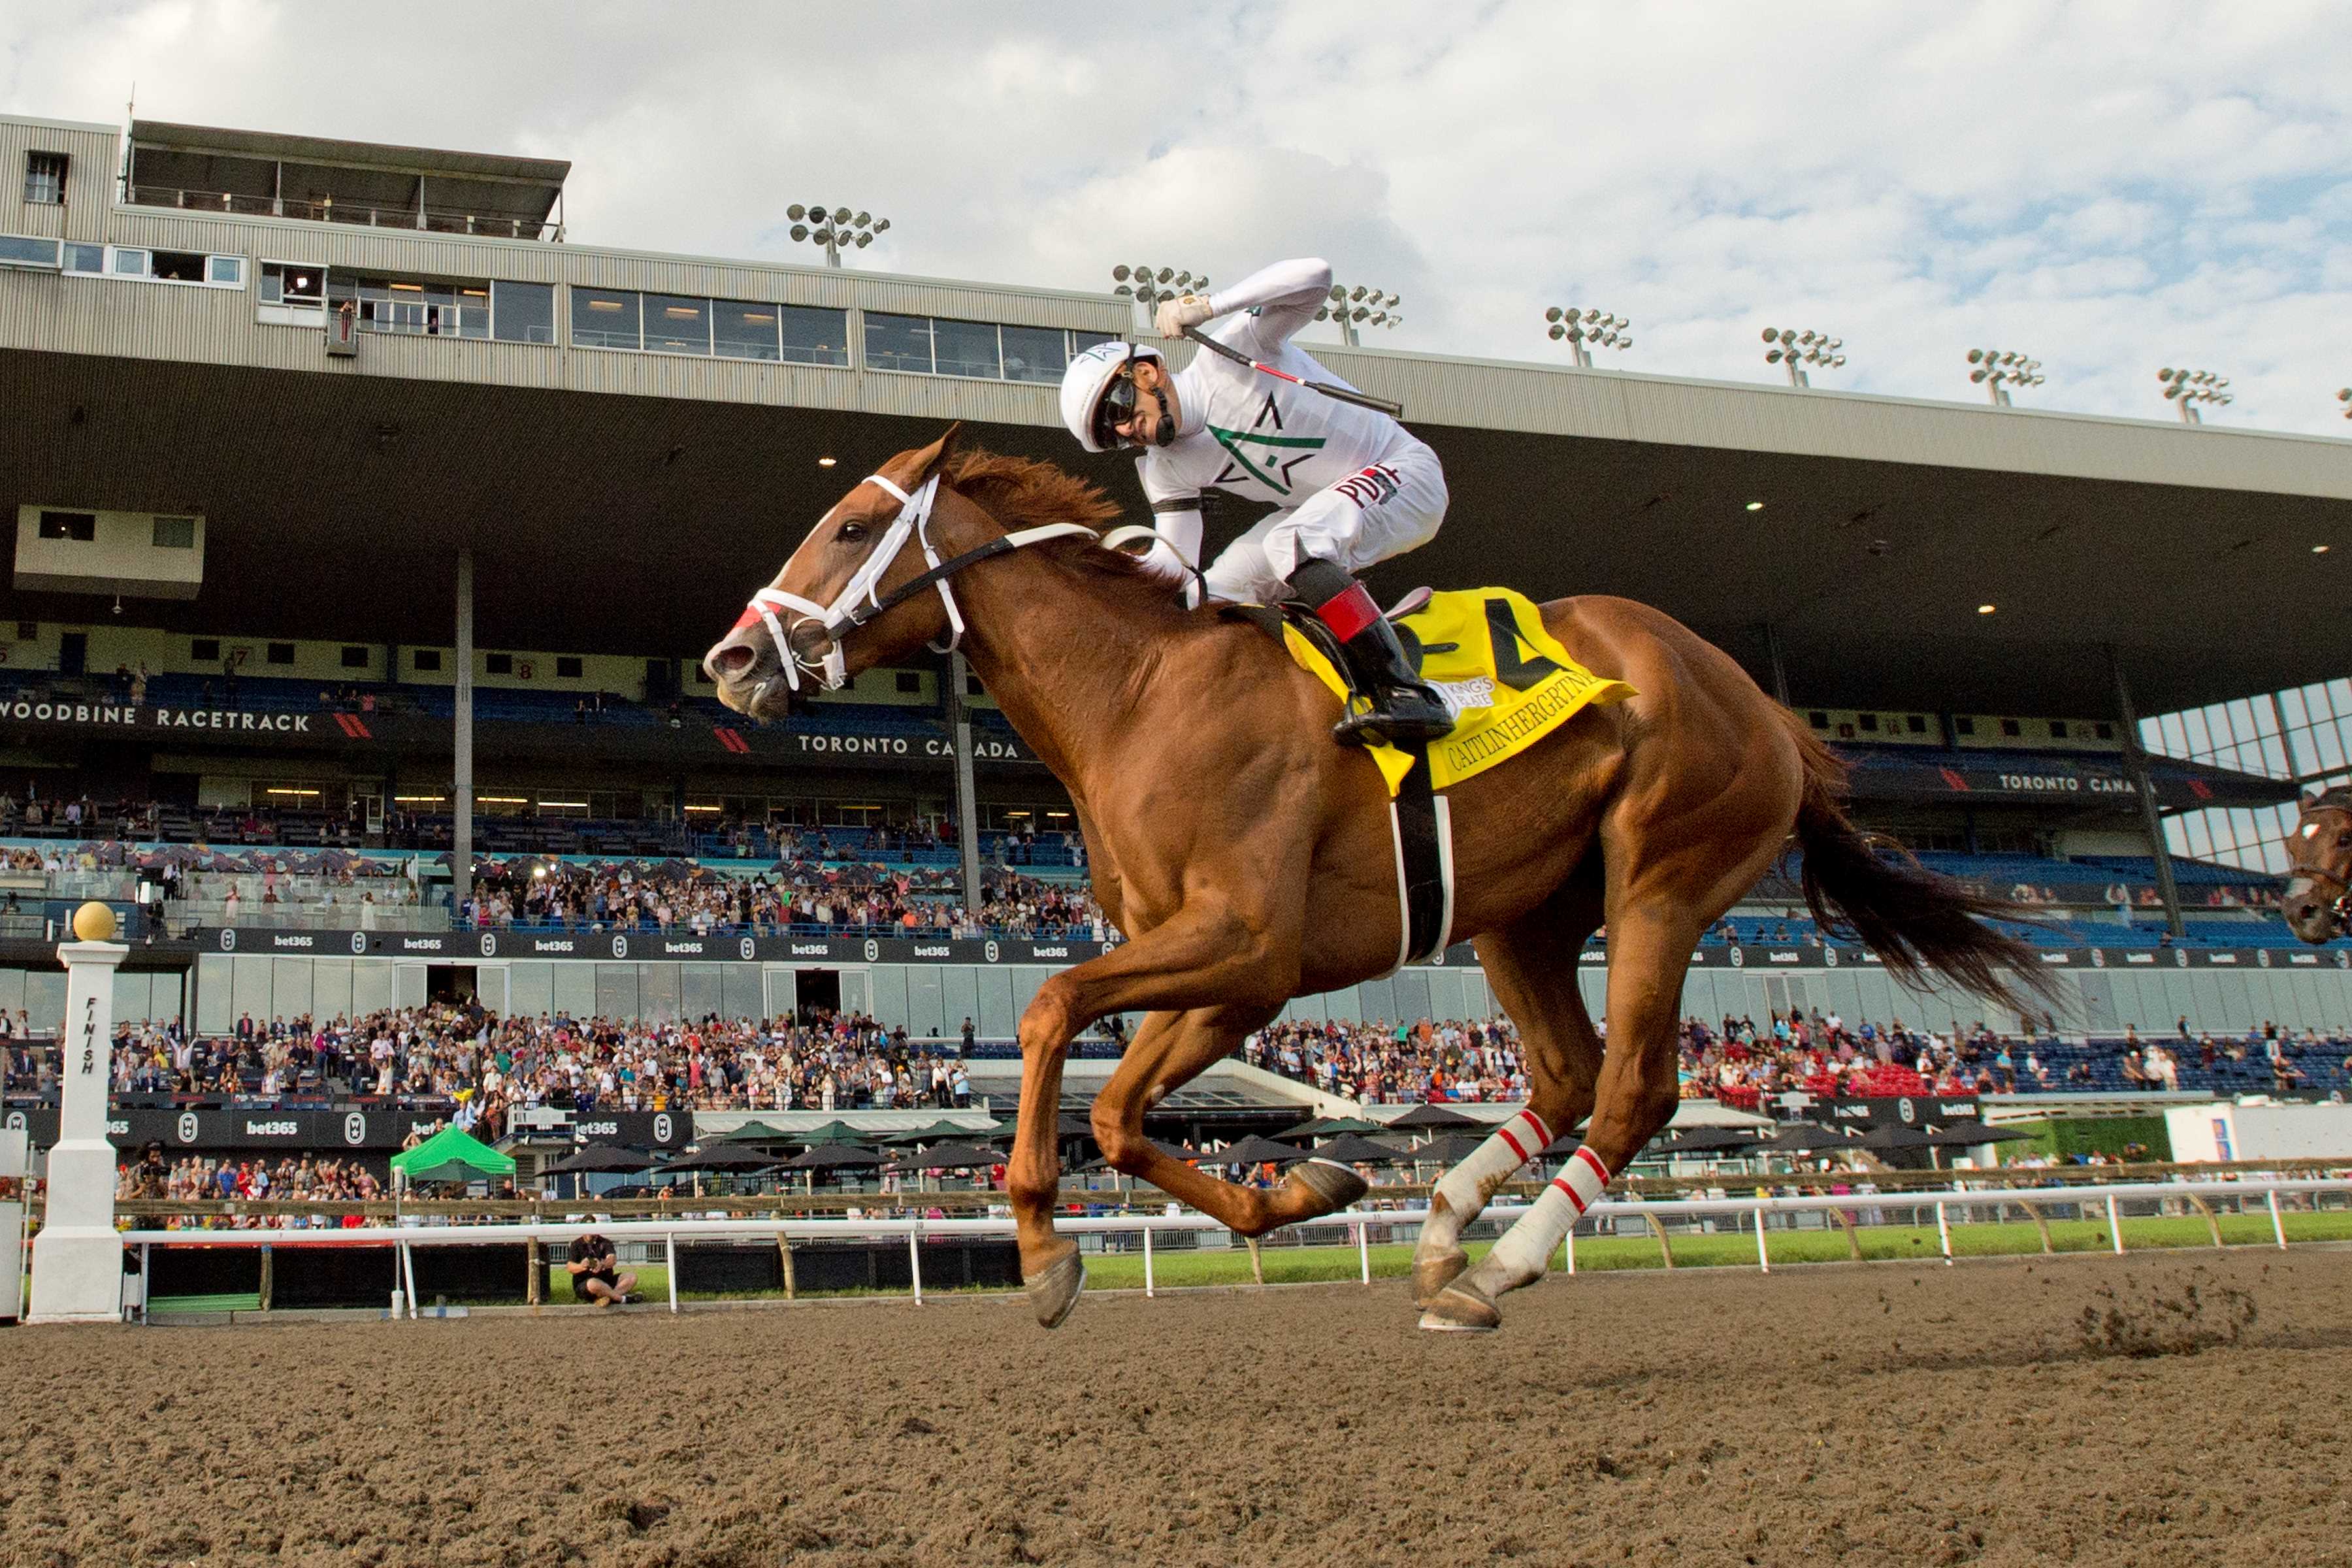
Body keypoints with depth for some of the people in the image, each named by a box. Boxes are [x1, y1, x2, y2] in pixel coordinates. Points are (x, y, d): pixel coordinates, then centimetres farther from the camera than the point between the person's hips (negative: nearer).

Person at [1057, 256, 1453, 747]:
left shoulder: (1228, 354, -20)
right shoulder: (1166, 471, -2)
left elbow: (1314, 277, -31)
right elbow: (1176, 565, -4)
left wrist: (1206, 306, -35)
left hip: (1403, 471, -8)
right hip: (1318, 512, 9)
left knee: (1290, 545, -33)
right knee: (1212, 597, 1)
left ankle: (1408, 696, -38)